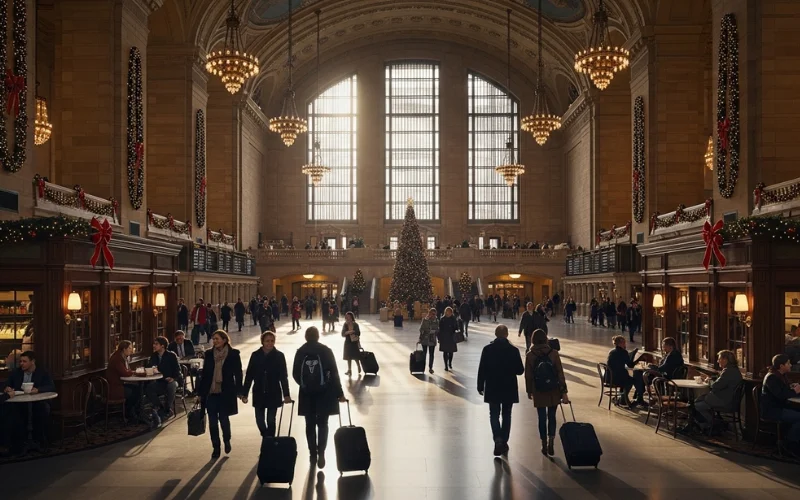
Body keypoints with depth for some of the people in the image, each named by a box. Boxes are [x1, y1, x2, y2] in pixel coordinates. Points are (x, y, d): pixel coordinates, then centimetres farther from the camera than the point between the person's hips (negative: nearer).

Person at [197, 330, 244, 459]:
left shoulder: (233, 354, -4)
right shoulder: (209, 354, 5)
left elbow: (238, 374, 0)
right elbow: (204, 374, 10)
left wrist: (240, 392, -2)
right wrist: (200, 392, 9)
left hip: (226, 392, -3)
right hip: (211, 392, 3)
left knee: (223, 418, -1)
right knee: (212, 421, 4)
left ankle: (227, 440, 28)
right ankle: (216, 448, 16)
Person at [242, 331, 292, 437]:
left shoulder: (279, 356, -6)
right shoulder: (255, 355, -2)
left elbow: (284, 377, -5)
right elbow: (249, 375, 1)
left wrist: (286, 394, -10)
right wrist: (244, 394, 0)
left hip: (274, 394, -2)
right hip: (259, 394, 2)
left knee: (271, 420, 0)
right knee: (259, 420, 6)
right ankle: (266, 438, 32)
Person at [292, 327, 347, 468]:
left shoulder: (300, 351, -1)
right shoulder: (326, 350, -5)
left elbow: (295, 374, 1)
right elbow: (334, 373, -7)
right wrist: (339, 393, 0)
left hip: (306, 393, 1)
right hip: (324, 392, -1)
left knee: (310, 424, 12)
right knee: (322, 424, 6)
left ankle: (313, 454, 16)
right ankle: (321, 453, -7)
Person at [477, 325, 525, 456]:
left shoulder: (487, 349, -8)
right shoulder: (513, 350, -9)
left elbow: (482, 370, -7)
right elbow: (520, 370, -6)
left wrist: (480, 387, 2)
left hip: (492, 389, 0)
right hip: (509, 389, 0)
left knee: (494, 415, 7)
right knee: (506, 415, 14)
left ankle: (498, 439, -13)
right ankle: (504, 442, 17)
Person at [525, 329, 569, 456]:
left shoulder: (530, 355, -8)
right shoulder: (554, 353, -9)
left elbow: (528, 375, -2)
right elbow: (560, 373, -8)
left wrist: (529, 391, 11)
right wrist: (564, 392, -2)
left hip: (538, 392, 0)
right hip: (554, 391, 0)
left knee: (542, 418, 9)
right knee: (552, 417, 13)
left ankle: (544, 445, 14)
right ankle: (551, 444, 5)